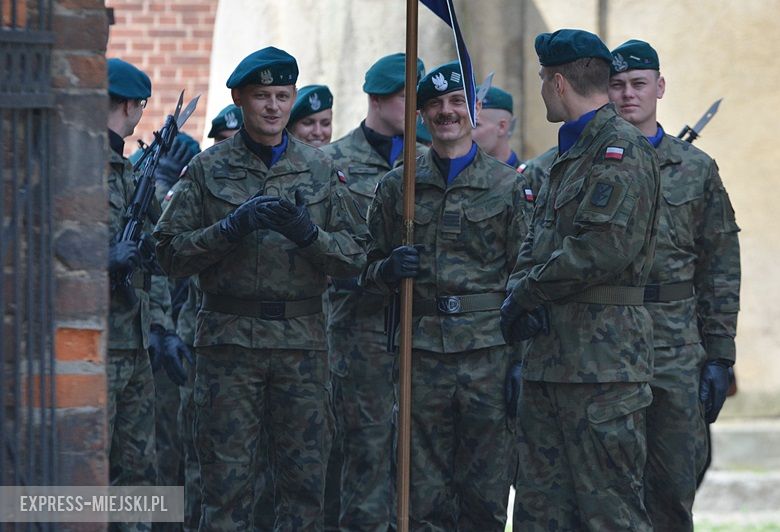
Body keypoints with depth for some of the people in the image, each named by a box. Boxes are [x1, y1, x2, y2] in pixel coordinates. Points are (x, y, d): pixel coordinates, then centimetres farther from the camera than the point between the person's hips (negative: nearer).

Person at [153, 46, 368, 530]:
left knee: (305, 481, 3)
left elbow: (355, 255, 6)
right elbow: (172, 253, -1)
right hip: (228, 339, -2)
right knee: (227, 480, -2)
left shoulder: (321, 170, 9)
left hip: (303, 340, 2)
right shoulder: (208, 169, 4)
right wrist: (232, 228, -14)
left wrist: (308, 233, -12)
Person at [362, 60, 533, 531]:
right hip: (422, 353, 1)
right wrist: (388, 270, -6)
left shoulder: (508, 186, 6)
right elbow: (372, 270, 19)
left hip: (489, 354, -1)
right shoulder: (398, 186, 11)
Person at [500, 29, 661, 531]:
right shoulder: (569, 154, 21)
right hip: (549, 358, 10)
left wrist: (526, 295, -12)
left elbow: (605, 246, -21)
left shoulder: (622, 149, -11)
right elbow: (537, 240, 20)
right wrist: (519, 292, -2)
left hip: (601, 365, -10)